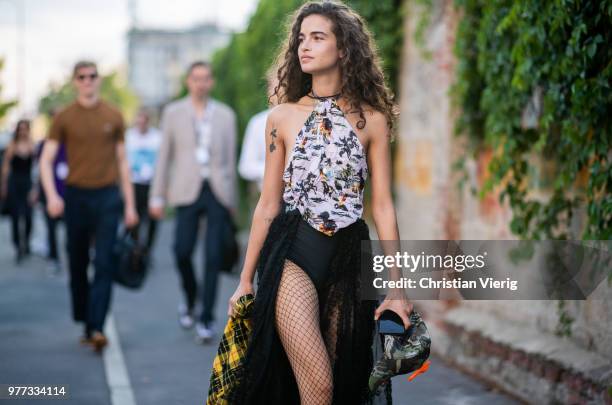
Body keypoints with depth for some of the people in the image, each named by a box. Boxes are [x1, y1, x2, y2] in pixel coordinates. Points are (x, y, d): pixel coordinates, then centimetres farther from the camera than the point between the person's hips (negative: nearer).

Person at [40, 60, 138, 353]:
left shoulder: (113, 117, 7)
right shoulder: (64, 118, 4)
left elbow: (122, 161, 12)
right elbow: (46, 160, 0)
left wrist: (130, 204, 10)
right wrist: (51, 195, -16)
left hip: (107, 197, 0)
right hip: (76, 197, 0)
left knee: (104, 264, -10)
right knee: (77, 265, 7)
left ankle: (97, 329, -14)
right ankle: (84, 324, 20)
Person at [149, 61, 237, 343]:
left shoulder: (225, 115, 11)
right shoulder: (173, 113, 9)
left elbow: (230, 158, 13)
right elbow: (164, 157, 8)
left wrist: (232, 200, 12)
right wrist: (157, 196, 3)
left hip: (218, 192, 1)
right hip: (188, 191, 0)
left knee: (214, 256, -5)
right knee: (182, 251, -9)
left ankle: (206, 320, 1)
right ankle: (190, 300, 20)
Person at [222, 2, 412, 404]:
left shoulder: (371, 120, 3)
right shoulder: (282, 117, 5)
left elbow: (383, 205, 2)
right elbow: (268, 203, 8)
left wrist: (397, 288, -2)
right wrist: (246, 280, 8)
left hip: (349, 258, 1)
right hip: (293, 253, -1)